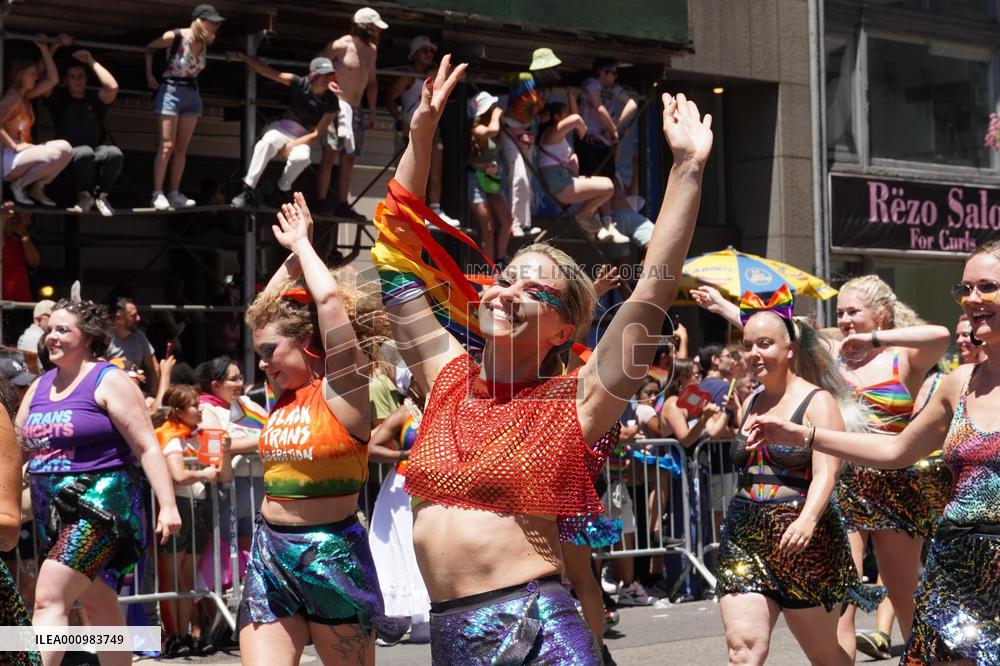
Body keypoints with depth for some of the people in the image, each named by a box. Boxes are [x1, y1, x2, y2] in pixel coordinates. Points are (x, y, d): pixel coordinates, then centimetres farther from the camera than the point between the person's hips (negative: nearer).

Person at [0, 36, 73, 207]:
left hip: (22, 154, 9)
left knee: (65, 148, -7)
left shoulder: (25, 96, 14)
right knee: (54, 155, -29)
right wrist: (15, 146, -22)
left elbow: (52, 80, 18)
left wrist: (46, 51, 14)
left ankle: (37, 189, 1)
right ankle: (18, 185, -10)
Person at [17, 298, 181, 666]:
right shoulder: (39, 387, 14)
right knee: (98, 604, 14)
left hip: (99, 502, -7)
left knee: (49, 599, -17)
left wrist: (167, 504, -18)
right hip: (53, 509, 7)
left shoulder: (109, 381, -7)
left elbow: (147, 446, -12)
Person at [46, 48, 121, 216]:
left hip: (95, 155, 2)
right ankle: (84, 195, -13)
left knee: (115, 153, -33)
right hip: (68, 157, -2)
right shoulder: (59, 99, 13)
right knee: (85, 152, -39)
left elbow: (112, 87, -5)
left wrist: (92, 61, 3)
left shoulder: (94, 99, 14)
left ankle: (101, 195, -11)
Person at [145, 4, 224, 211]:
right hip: (171, 91, -6)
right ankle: (157, 194, -7)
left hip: (192, 95, 6)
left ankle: (174, 194, 10)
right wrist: (149, 75, -1)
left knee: (182, 147, 6)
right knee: (167, 146, -9)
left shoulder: (205, 42, 0)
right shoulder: (175, 36, -16)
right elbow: (149, 48, 1)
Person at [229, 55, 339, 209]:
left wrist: (292, 145, -21)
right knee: (267, 142, -34)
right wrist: (243, 57, -18)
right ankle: (247, 189, -32)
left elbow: (317, 134, -13)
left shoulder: (331, 102, -13)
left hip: (305, 139, -1)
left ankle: (283, 190, -9)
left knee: (302, 156, -37)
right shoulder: (300, 84, -12)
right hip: (284, 128, 1)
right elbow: (268, 72, -12)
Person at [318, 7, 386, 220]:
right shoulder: (341, 46, -9)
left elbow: (371, 82, 22)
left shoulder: (372, 50, 14)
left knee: (349, 158, 7)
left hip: (356, 110, 8)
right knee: (330, 154, -13)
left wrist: (372, 112, 18)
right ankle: (320, 202, -15)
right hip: (337, 105, -8)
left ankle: (342, 204, 11)